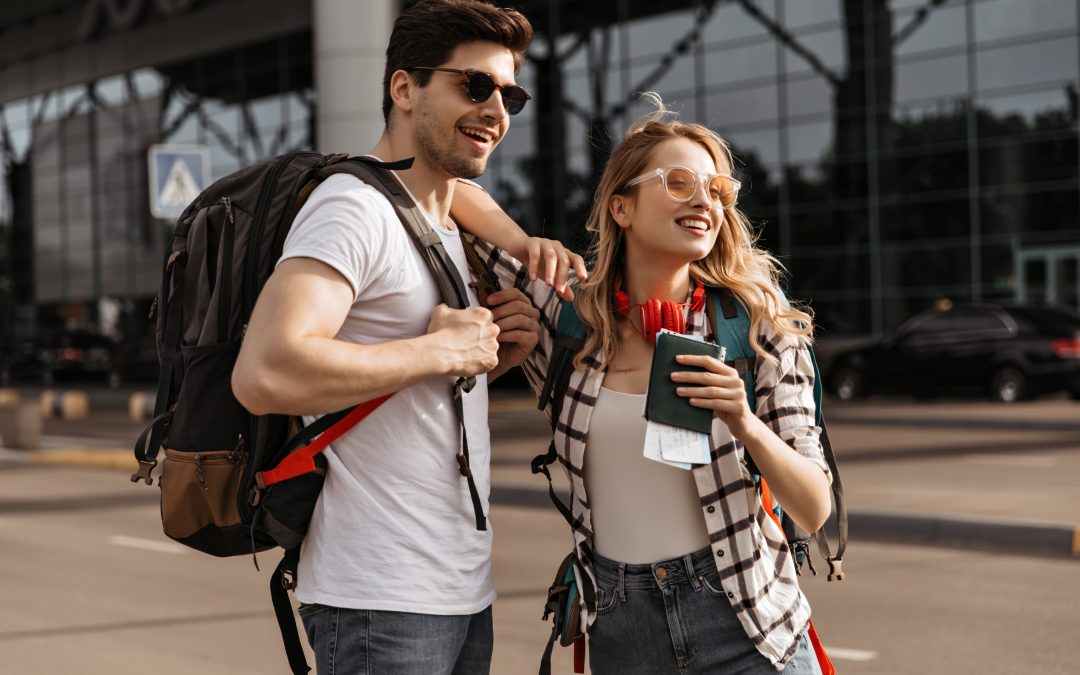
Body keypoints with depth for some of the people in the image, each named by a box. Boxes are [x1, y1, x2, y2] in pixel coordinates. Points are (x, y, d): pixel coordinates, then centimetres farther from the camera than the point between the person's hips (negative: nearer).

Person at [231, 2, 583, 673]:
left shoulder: (447, 226, 16)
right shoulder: (355, 209, -13)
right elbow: (265, 374, -29)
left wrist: (500, 353, 9)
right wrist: (442, 350, -19)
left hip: (465, 593, 9)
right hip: (381, 603, -9)